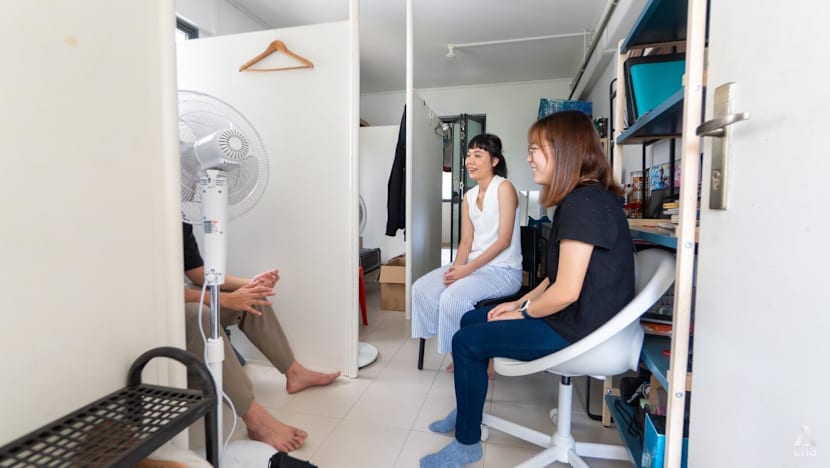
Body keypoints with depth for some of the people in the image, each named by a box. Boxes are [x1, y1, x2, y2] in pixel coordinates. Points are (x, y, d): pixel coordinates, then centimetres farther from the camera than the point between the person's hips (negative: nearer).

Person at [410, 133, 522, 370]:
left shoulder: (504, 188, -10)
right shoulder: (469, 197, 12)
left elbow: (504, 240, -17)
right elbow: (466, 241, 6)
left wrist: (468, 269, -21)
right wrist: (457, 266, -14)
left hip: (503, 270, -7)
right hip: (474, 266, 8)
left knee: (452, 298, -28)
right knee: (422, 288, -8)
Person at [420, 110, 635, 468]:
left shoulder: (583, 203, -23)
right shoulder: (584, 198, 10)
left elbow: (566, 291, -26)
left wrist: (523, 313, -10)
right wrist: (521, 302, 6)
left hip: (578, 331, -10)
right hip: (574, 317, 10)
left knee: (466, 342, -6)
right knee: (471, 320, 15)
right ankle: (466, 413, 32)